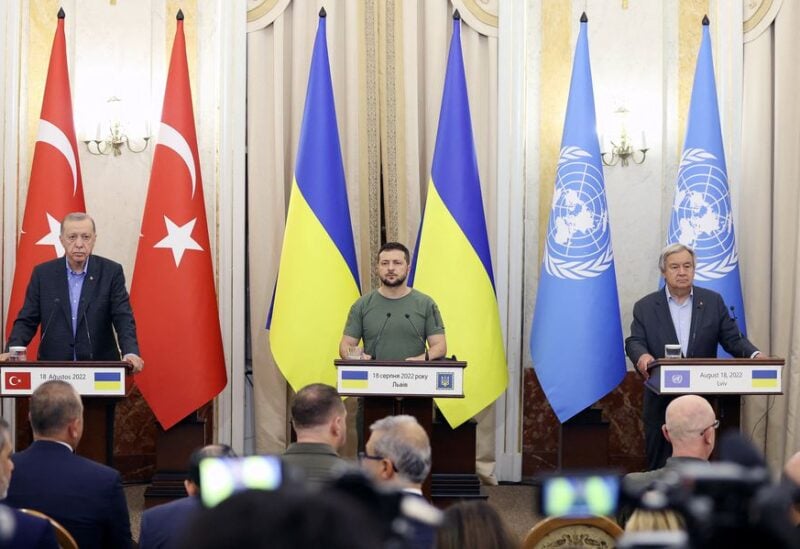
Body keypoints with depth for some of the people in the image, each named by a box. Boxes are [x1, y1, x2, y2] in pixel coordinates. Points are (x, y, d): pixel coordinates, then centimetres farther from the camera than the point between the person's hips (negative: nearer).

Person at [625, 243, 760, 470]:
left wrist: (754, 355, -18)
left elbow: (732, 339, 3)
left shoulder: (713, 302, 7)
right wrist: (641, 356, -29)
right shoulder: (645, 307, 5)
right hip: (661, 403, 0)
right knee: (659, 468, 4)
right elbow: (634, 342, -5)